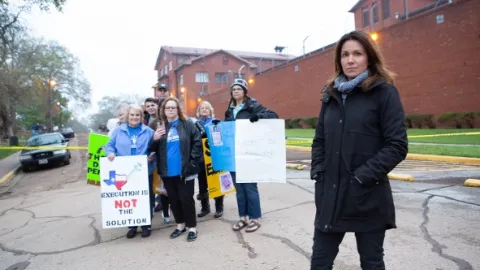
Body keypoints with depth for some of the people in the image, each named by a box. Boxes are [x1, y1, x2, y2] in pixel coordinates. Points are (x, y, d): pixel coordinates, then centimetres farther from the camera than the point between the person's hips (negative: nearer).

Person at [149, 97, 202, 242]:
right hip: (167, 171, 4)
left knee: (186, 199, 3)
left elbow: (197, 143, -5)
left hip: (185, 170, -4)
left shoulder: (188, 125, -2)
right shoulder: (159, 127, 8)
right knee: (173, 199, 14)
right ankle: (180, 224, 31)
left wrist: (192, 162, -11)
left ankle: (192, 227, 17)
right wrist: (154, 139, -11)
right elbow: (153, 149, 10)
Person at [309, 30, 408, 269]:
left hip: (368, 197, -4)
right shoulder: (332, 94, 11)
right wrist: (317, 171, 2)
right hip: (330, 194, 5)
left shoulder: (384, 92, -4)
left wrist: (364, 177, -17)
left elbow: (397, 145, -10)